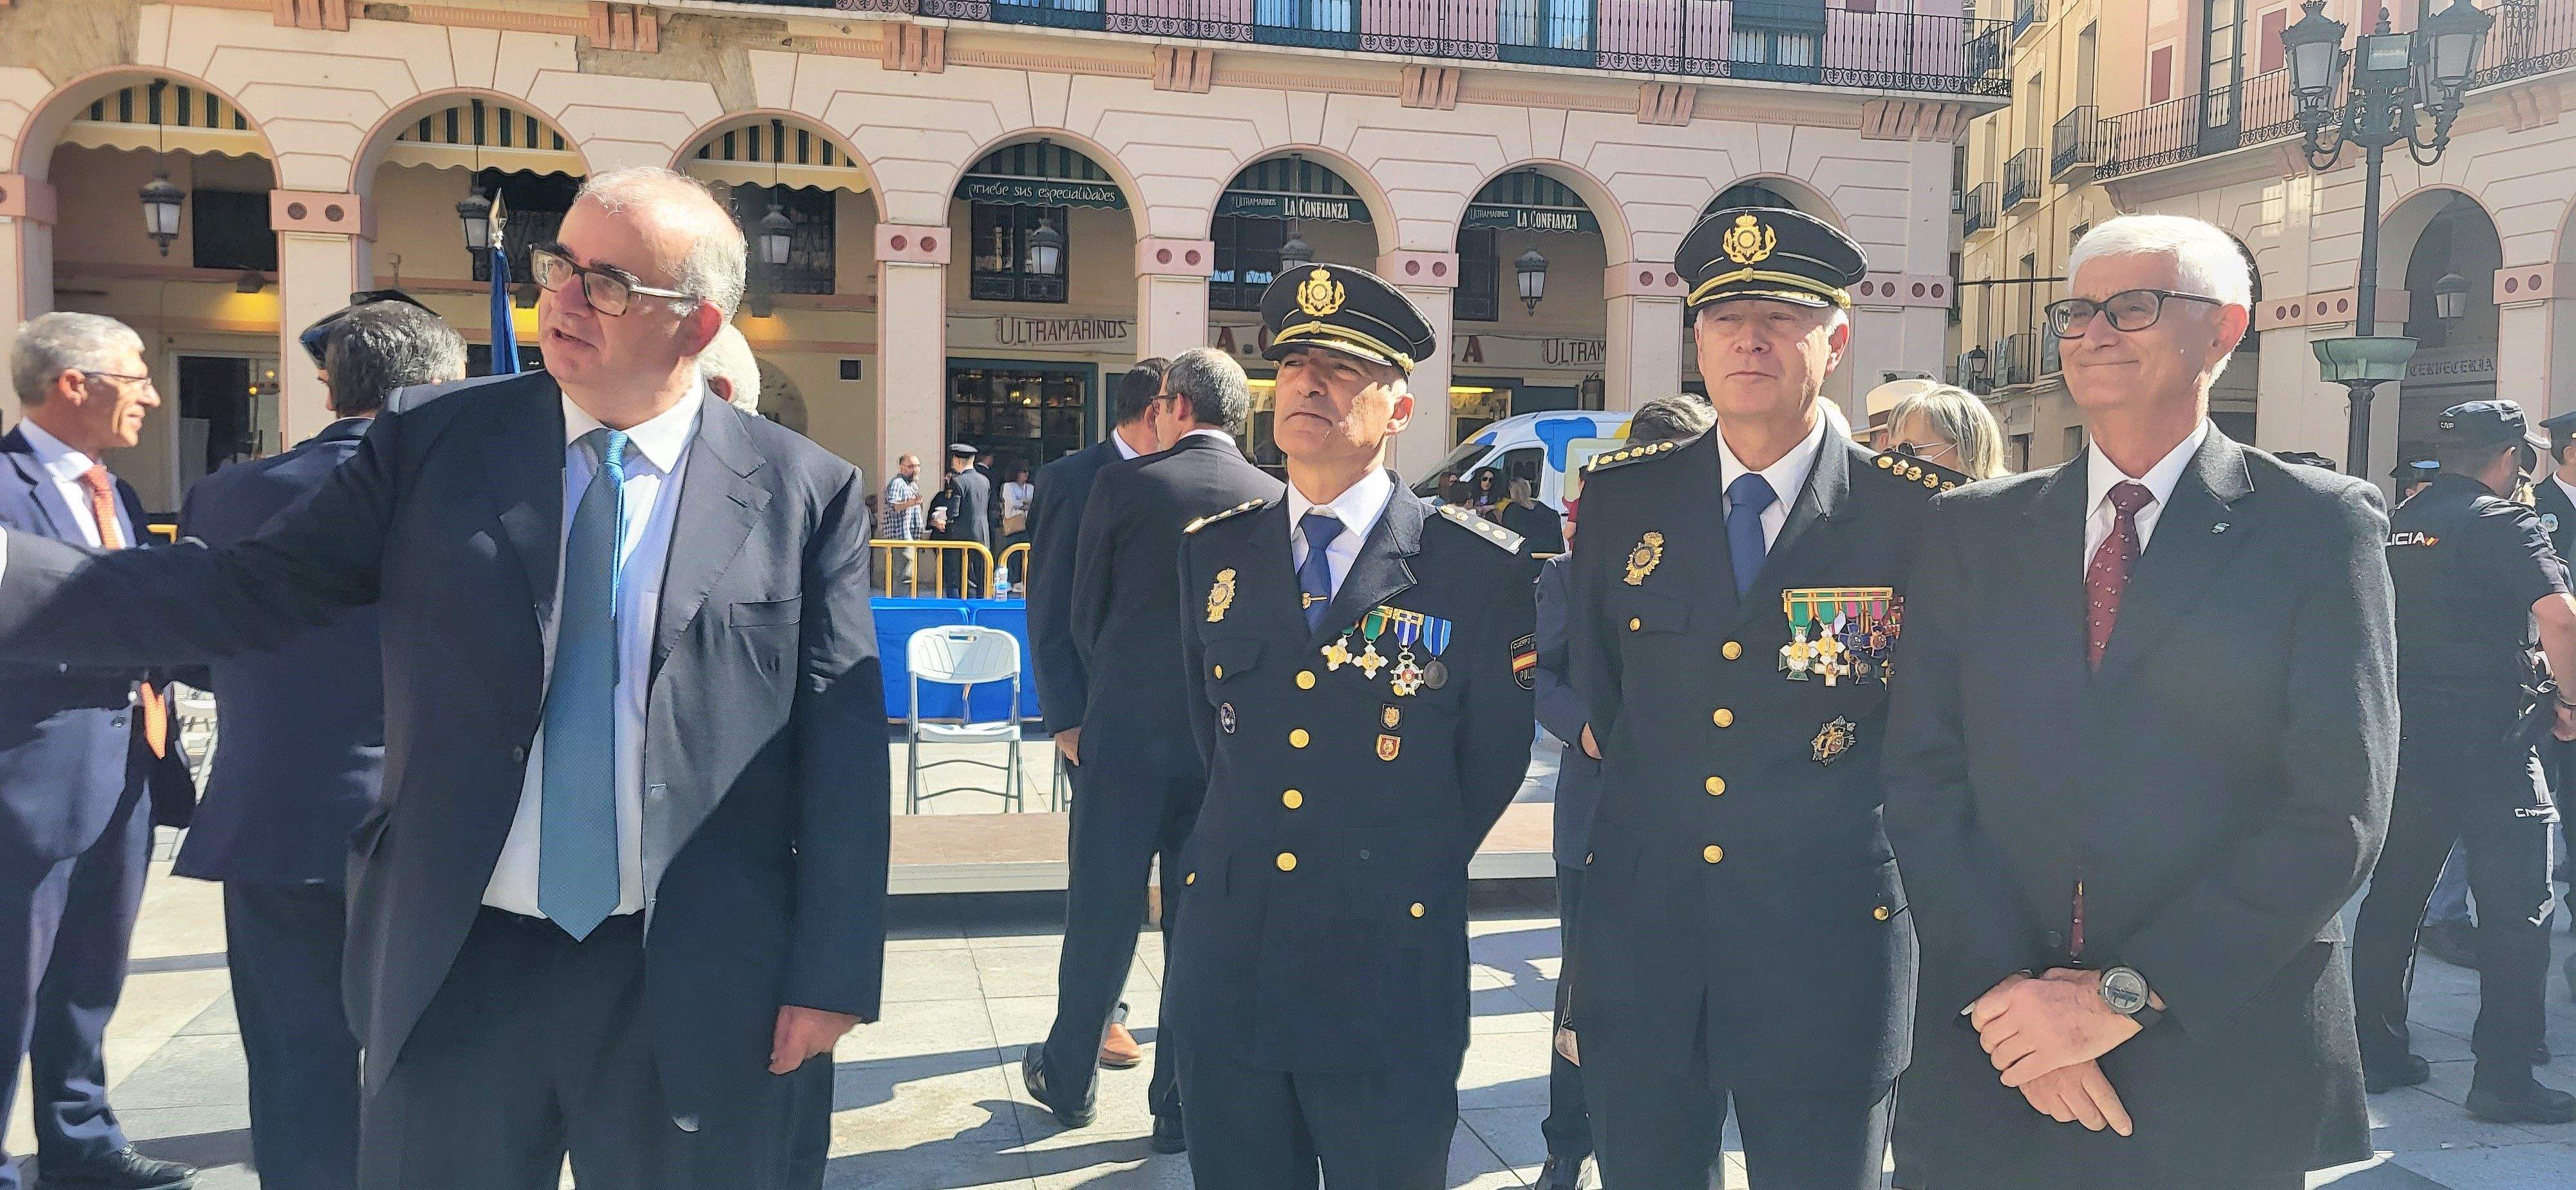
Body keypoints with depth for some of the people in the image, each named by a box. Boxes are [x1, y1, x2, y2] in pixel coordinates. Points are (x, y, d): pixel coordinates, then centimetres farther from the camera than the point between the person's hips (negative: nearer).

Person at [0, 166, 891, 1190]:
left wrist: (832, 978, -7)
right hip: (457, 964, 2)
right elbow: (242, 595, 1)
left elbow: (841, 750, -5)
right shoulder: (433, 442, 3)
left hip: (689, 991, -1)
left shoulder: (807, 494, -3)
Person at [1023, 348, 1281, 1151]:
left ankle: (1068, 1079, 27)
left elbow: (1086, 612, 1)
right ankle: (1184, 1106, 19)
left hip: (1127, 731, -2)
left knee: (1101, 915, 11)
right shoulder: (1274, 499, -1)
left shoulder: (1124, 484, -7)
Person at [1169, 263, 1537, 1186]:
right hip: (1226, 971, 4)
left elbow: (1492, 763, 2)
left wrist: (1401, 879, 8)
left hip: (1387, 980, -3)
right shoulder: (1213, 553, 6)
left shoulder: (1481, 570, -7)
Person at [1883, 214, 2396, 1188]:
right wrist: (2006, 992, -12)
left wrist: (2125, 994, -14)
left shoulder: (2322, 527, -1)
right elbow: (1923, 779, 0)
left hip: (2222, 1063, -2)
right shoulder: (1970, 530, 6)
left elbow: (2338, 810, -9)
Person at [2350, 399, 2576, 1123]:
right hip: (2489, 738, -7)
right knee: (2517, 913, 2)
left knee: (2392, 897, 13)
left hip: (2402, 732, 7)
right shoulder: (2503, 522, -9)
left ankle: (2377, 1054, 19)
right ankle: (2504, 1080, 4)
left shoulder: (2396, 526, 12)